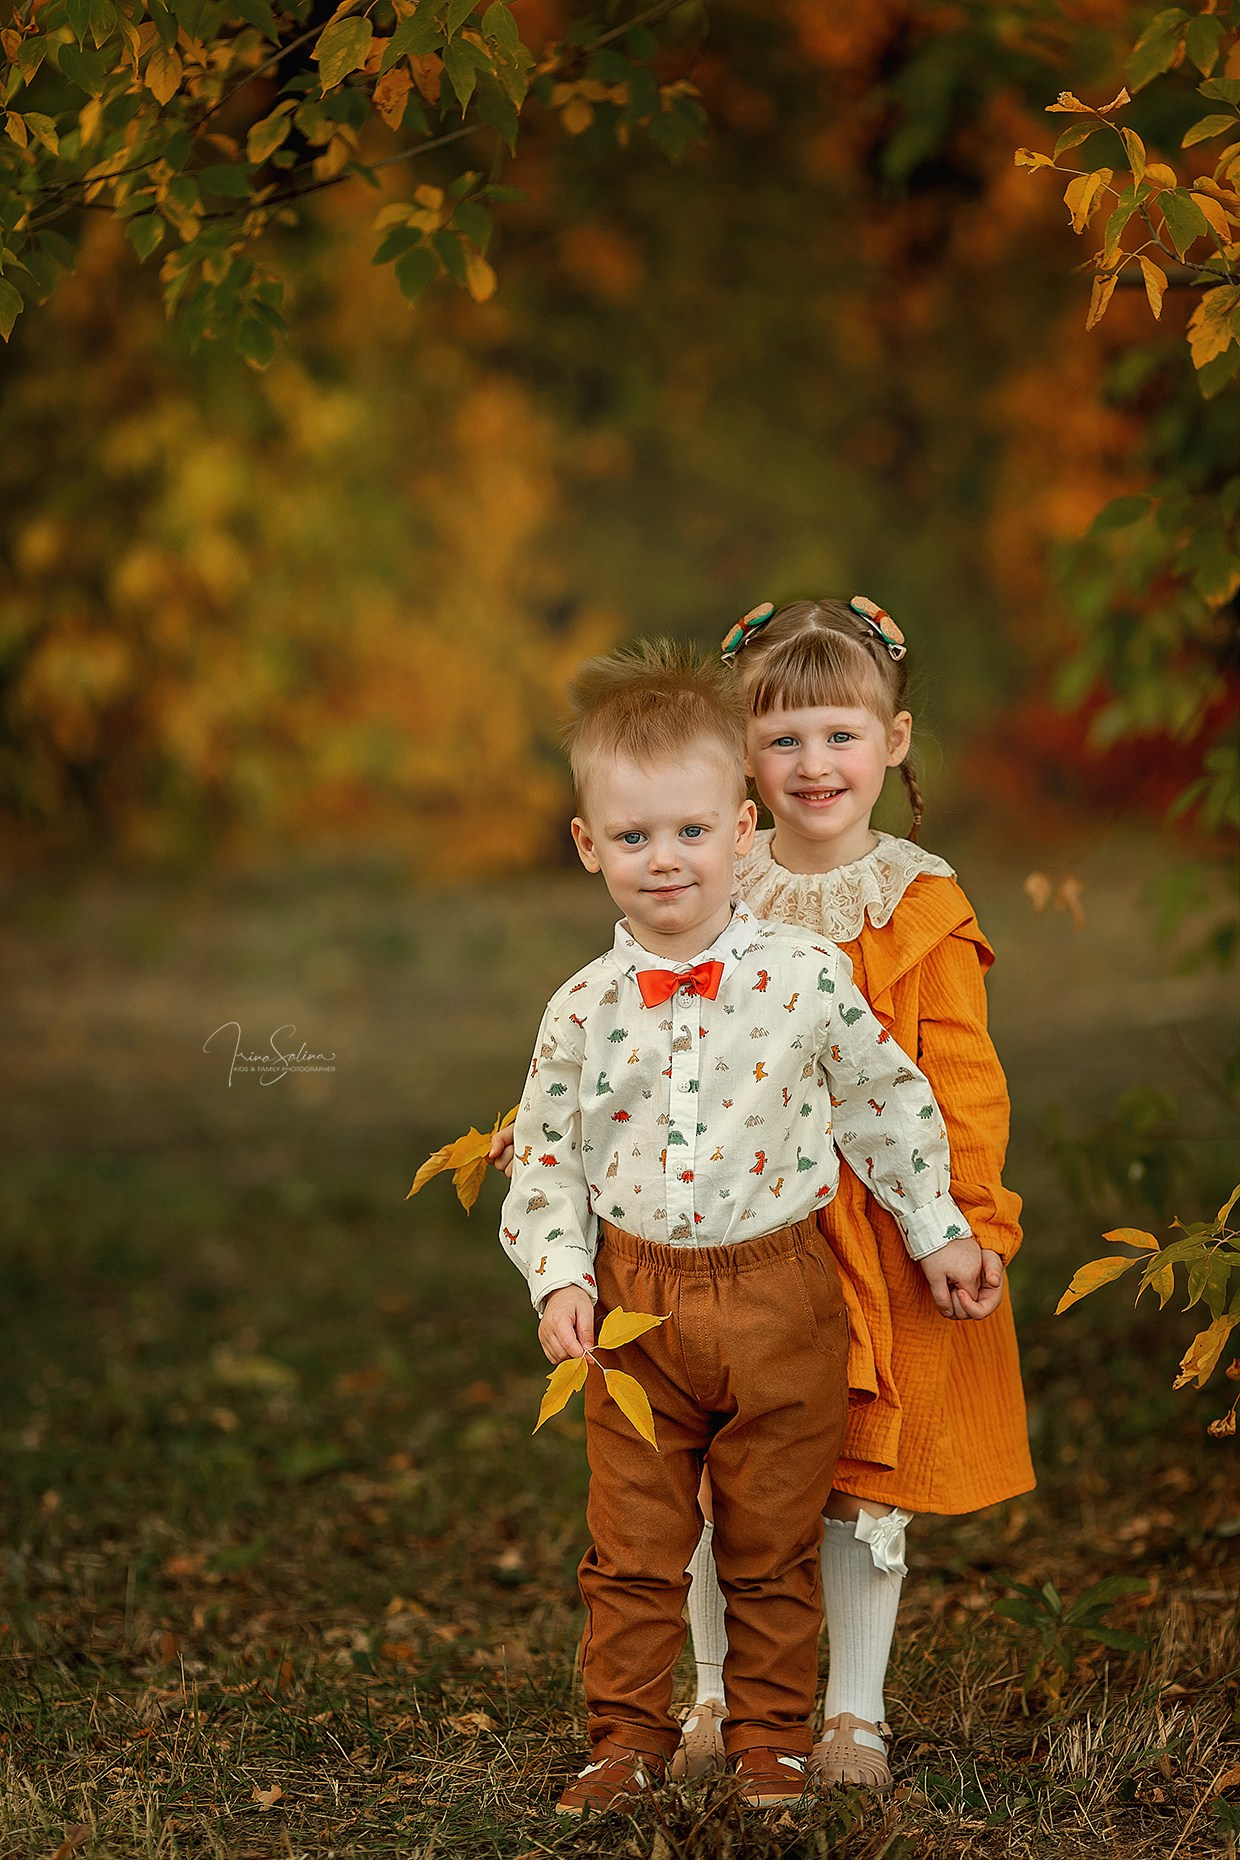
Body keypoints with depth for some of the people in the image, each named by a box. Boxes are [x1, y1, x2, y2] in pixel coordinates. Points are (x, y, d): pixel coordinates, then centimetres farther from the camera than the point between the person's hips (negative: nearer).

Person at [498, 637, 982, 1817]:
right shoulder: (584, 1010, -3)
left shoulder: (805, 980, -8)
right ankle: (628, 1736, 22)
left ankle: (771, 1738, 24)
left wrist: (937, 1233, 9)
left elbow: (888, 1104, 4)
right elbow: (546, 1156, 5)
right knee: (633, 1546, 8)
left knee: (772, 1547, 10)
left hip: (779, 1297, -1)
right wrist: (559, 1276, -7)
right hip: (634, 1300, 1)